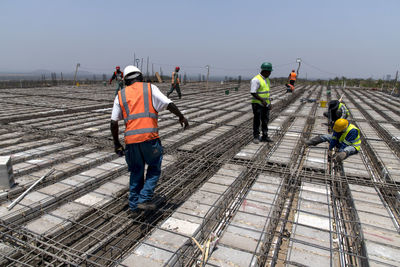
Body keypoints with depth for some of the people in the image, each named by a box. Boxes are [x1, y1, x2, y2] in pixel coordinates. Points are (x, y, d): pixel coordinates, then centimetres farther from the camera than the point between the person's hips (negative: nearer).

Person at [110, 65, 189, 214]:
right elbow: (169, 104, -3)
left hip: (131, 139, 3)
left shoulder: (121, 95, 14)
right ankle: (144, 199, 8)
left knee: (136, 171, 20)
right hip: (150, 137, -3)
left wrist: (116, 143, 17)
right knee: (154, 168, 17)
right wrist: (181, 117, 12)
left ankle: (134, 204, 27)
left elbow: (114, 122, 9)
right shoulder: (150, 88, 7)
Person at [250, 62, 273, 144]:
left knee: (265, 121, 12)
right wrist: (262, 100, -25)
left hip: (265, 104, 8)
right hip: (257, 104, -8)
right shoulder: (256, 80, -16)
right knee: (257, 121, 2)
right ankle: (256, 137, 12)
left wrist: (269, 103, 15)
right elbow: (253, 93, -21)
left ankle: (265, 136, 21)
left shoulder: (266, 79, 12)